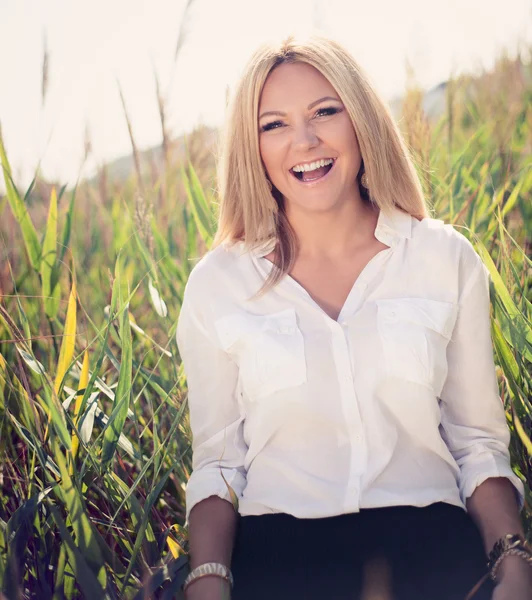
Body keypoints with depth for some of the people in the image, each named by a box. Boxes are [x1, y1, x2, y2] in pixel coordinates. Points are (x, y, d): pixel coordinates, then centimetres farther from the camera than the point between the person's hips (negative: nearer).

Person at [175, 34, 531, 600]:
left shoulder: (446, 259, 7)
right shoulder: (217, 283, 6)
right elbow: (217, 460, 8)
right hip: (280, 542, 0)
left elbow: (479, 441, 9)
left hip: (430, 537, 1)